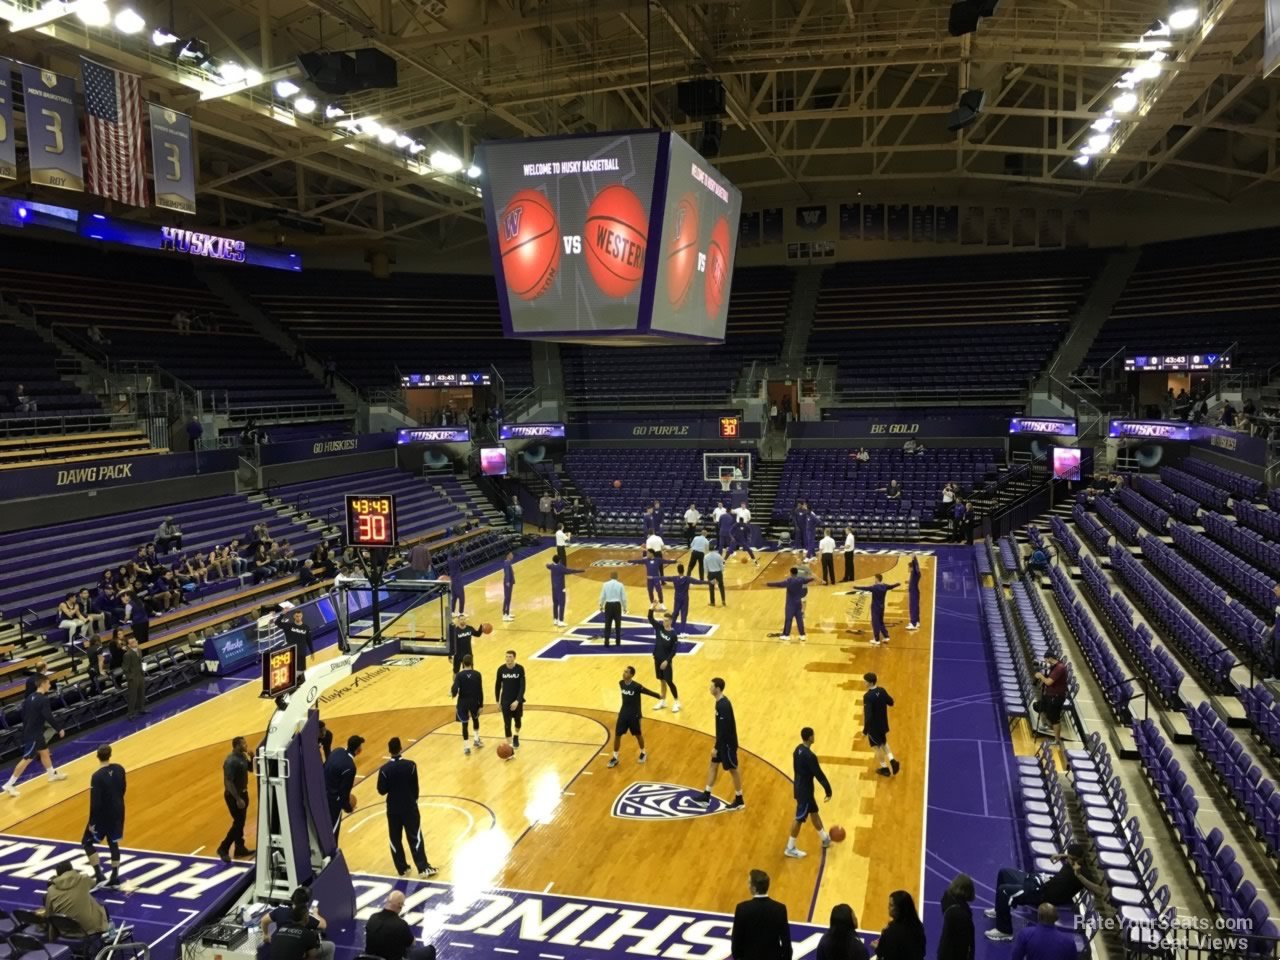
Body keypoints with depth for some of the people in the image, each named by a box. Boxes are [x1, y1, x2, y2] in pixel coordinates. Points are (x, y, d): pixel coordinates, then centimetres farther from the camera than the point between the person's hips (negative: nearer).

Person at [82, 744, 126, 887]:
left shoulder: (97, 776, -23)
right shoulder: (119, 769, -4)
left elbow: (95, 802, -21)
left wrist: (91, 822, -13)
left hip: (103, 815, -6)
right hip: (118, 813, 6)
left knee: (87, 843, 11)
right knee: (113, 843, 16)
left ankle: (99, 876, 4)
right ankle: (115, 878, 20)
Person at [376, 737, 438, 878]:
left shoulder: (384, 769, -12)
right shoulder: (410, 765, -12)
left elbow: (381, 791, -8)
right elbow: (415, 787, -4)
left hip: (393, 809, 1)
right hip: (410, 807, 0)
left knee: (395, 840, 14)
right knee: (415, 838, 7)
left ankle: (402, 869, 21)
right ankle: (423, 868, 7)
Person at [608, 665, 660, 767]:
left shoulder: (636, 686, -23)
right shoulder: (621, 683, -5)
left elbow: (648, 692, -11)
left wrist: (659, 696, 2)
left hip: (634, 715, -5)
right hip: (623, 713, 5)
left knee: (638, 735, 14)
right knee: (617, 735, 4)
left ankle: (643, 753, 38)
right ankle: (615, 758, 17)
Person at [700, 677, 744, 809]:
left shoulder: (723, 706, -28)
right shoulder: (721, 702, 3)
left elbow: (724, 729, -27)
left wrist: (716, 747, -21)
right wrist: (717, 745, 21)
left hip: (728, 743, -10)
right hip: (723, 742, 10)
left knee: (733, 770, 4)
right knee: (713, 765, 16)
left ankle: (739, 800, 19)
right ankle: (706, 796, 26)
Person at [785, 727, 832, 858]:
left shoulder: (798, 749, 0)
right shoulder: (809, 756, -29)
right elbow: (819, 775, -22)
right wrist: (828, 790, -11)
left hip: (800, 787, 9)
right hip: (804, 790, -9)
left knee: (814, 811, 23)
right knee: (799, 818, 3)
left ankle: (825, 839, 39)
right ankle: (790, 848, 13)